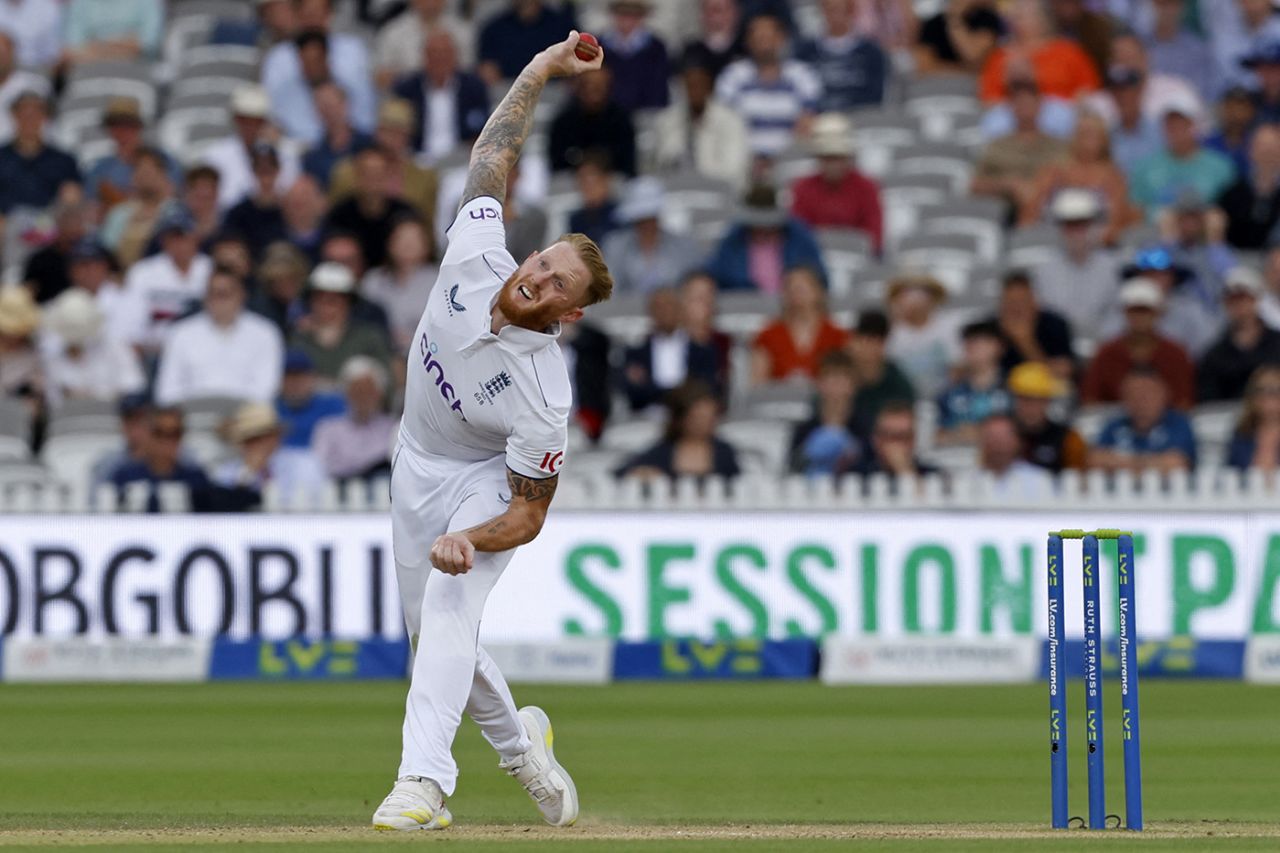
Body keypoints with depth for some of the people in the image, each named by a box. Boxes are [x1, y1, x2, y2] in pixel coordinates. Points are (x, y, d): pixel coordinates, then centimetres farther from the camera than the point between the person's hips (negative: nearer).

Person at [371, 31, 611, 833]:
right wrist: (541, 71, -17)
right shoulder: (477, 257, -24)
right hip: (418, 463, 6)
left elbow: (529, 512, -26)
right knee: (432, 629, 12)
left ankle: (423, 782, -37)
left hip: (483, 481, -6)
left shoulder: (545, 395, -33)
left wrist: (470, 539, -44)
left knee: (448, 607, -29)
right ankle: (517, 736, 37)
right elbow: (495, 152, -11)